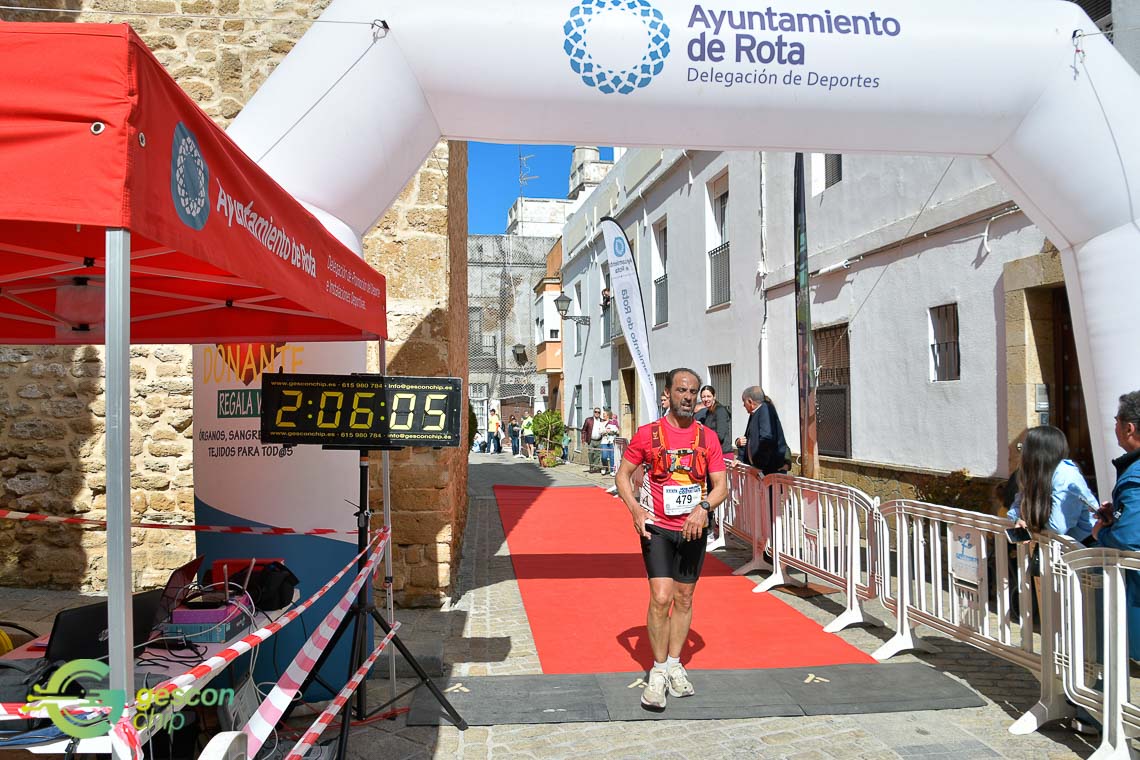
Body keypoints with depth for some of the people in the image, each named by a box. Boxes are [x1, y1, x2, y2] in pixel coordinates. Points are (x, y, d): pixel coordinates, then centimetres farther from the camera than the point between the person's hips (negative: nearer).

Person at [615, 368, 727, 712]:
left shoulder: (707, 438, 2)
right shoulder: (647, 434, -3)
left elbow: (721, 485, 1)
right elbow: (623, 474, 4)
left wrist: (703, 508, -18)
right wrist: (635, 509, -12)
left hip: (693, 528, 3)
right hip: (657, 528, -3)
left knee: (684, 598, 12)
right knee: (661, 597, -11)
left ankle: (674, 665, 29)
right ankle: (658, 671, 6)